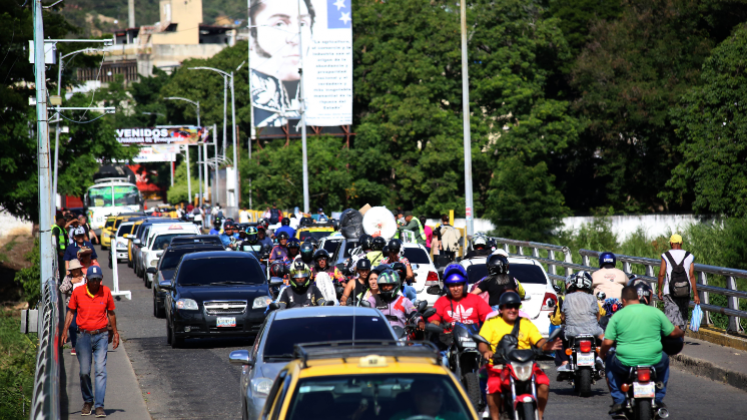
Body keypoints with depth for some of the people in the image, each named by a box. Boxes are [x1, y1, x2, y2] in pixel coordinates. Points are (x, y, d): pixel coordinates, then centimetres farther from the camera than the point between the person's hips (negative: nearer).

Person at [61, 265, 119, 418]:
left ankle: (99, 405, -12)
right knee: (84, 372, 2)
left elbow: (111, 313, 12)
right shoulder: (78, 292, -2)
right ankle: (87, 402, 23)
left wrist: (115, 333, 16)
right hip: (84, 336, 1)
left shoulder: (106, 292, 0)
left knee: (101, 370, -10)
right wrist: (65, 331, -3)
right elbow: (71, 312, 7)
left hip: (101, 336, 0)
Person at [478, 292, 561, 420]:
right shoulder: (491, 323, 10)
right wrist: (486, 351, -26)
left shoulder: (526, 324, 17)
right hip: (499, 365, -2)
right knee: (493, 385, -33)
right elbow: (482, 343, -2)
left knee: (544, 383, -22)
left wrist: (548, 346, -19)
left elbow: (539, 341, 5)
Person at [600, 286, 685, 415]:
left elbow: (607, 342, -6)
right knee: (664, 359, 36)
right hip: (653, 361, 1)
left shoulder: (617, 316, -3)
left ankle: (618, 400, 22)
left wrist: (602, 353, 16)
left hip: (625, 363, -1)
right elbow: (672, 333, 10)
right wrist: (681, 332, 34)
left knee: (610, 361, 32)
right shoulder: (655, 312, 2)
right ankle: (658, 399, 32)